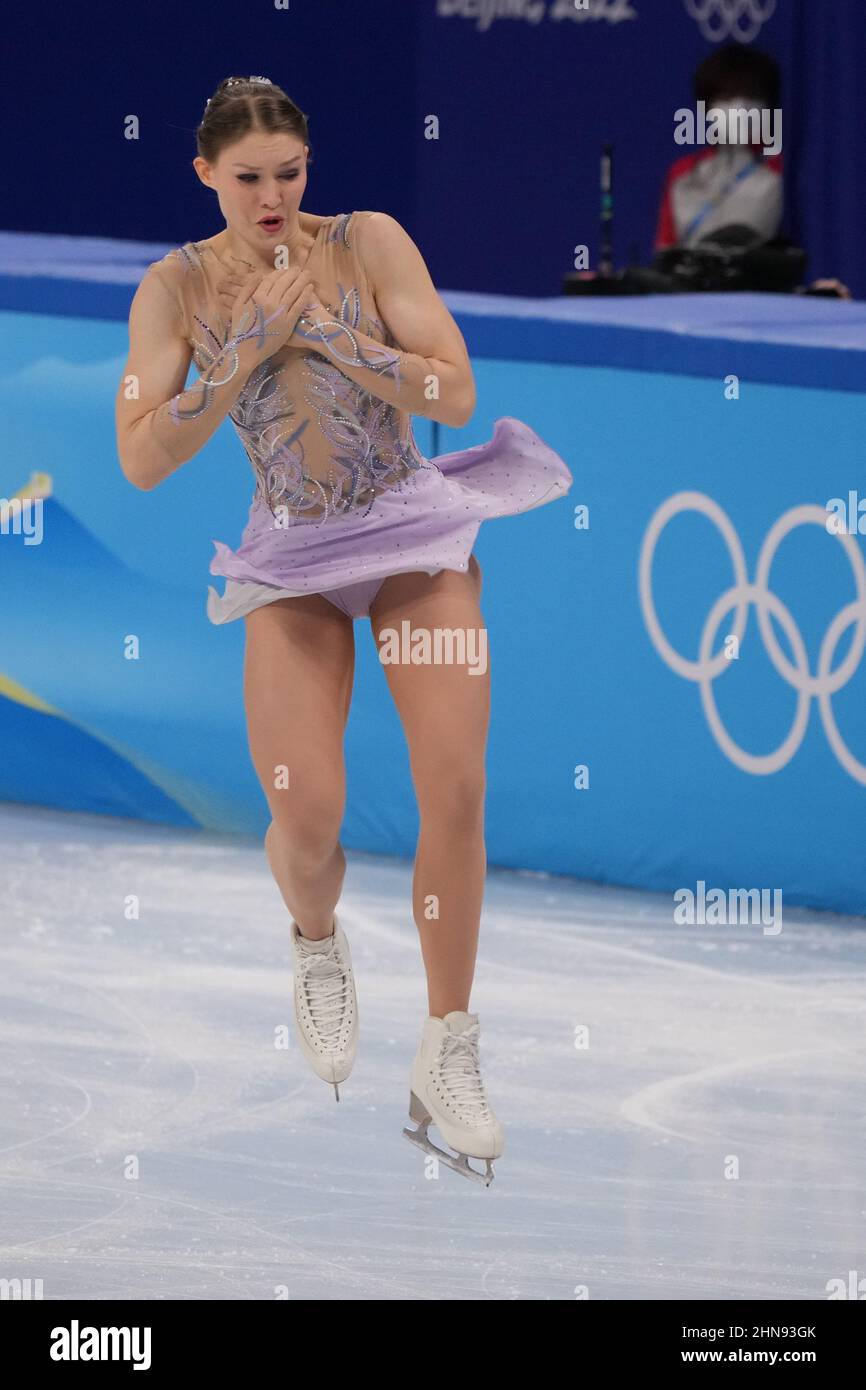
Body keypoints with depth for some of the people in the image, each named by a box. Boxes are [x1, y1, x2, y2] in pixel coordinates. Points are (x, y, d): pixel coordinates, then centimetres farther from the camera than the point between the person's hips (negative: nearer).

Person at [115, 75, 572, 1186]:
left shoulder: (368, 242, -7)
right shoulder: (177, 286, -3)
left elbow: (455, 394, -12)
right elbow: (143, 460, -11)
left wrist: (324, 331, -20)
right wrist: (247, 350, -17)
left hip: (416, 529, 0)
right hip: (295, 556, 1)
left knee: (456, 788, -13)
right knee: (305, 812, -15)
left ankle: (446, 1061, -3)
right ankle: (318, 945, 21)